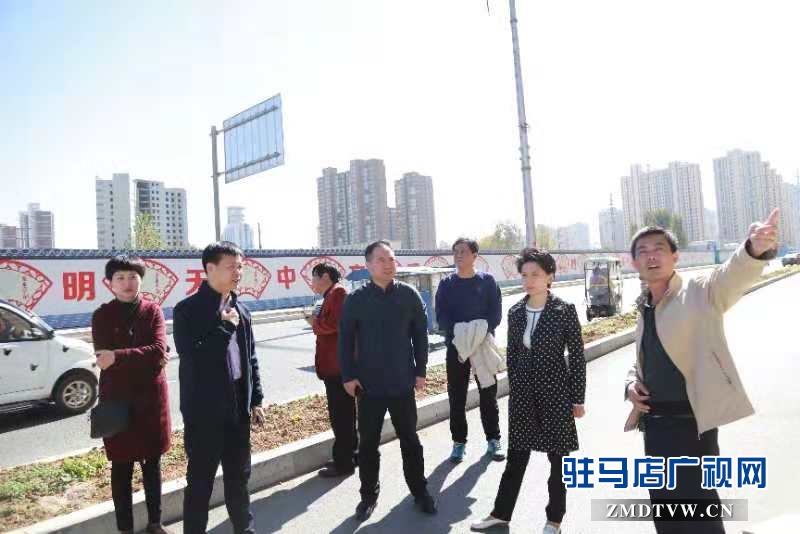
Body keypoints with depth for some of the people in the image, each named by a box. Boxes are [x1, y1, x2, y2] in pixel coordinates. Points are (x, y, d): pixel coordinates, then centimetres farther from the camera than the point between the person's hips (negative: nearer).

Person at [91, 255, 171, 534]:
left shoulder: (153, 310, -1)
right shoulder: (101, 316, -2)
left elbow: (159, 351, -14)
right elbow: (105, 359, -13)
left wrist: (118, 357, -23)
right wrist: (145, 359, -16)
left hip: (151, 398, 1)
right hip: (117, 400, -1)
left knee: (153, 463, 13)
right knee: (121, 467, 8)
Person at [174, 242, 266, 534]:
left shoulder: (240, 310, 9)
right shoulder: (188, 309, -9)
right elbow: (190, 355, -21)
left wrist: (256, 400, 9)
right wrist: (223, 326, -16)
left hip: (238, 406, 6)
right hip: (204, 409, -5)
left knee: (239, 475, 19)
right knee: (200, 480, 6)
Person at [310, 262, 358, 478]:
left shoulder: (338, 292, -11)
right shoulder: (331, 296, 17)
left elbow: (338, 323, -24)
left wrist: (316, 324, -10)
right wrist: (318, 323, 2)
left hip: (338, 366, -10)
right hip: (335, 365, 10)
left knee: (340, 415, -1)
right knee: (344, 413, 17)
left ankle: (344, 462, 9)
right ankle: (350, 455, 29)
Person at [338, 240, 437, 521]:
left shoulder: (409, 295, -3)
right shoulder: (356, 299, -5)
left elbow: (420, 335, 2)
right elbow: (345, 340, -1)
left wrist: (420, 370, 1)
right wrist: (348, 376, -4)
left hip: (403, 383, 1)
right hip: (368, 384, 0)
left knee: (410, 439, 14)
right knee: (368, 443, 12)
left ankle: (419, 490, 31)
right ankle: (369, 494, 29)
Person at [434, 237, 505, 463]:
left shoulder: (487, 281, 0)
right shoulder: (446, 284, 3)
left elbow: (496, 313, -5)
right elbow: (441, 316, -3)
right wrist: (458, 332, -20)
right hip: (455, 346, 1)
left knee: (488, 394, 9)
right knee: (457, 397, 6)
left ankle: (493, 440, 23)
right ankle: (459, 442, 18)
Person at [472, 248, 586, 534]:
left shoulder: (565, 310, -9)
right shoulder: (515, 312, 2)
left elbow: (577, 356, -6)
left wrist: (577, 398, -7)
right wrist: (514, 388, 9)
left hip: (556, 392, -3)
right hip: (523, 393, 3)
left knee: (558, 457, 11)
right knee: (516, 456, 14)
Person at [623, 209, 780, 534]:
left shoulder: (700, 293, -9)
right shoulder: (644, 310, 10)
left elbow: (732, 276, -31)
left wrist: (755, 249, -52)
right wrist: (631, 383, 2)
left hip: (690, 422, -6)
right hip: (653, 423, 7)